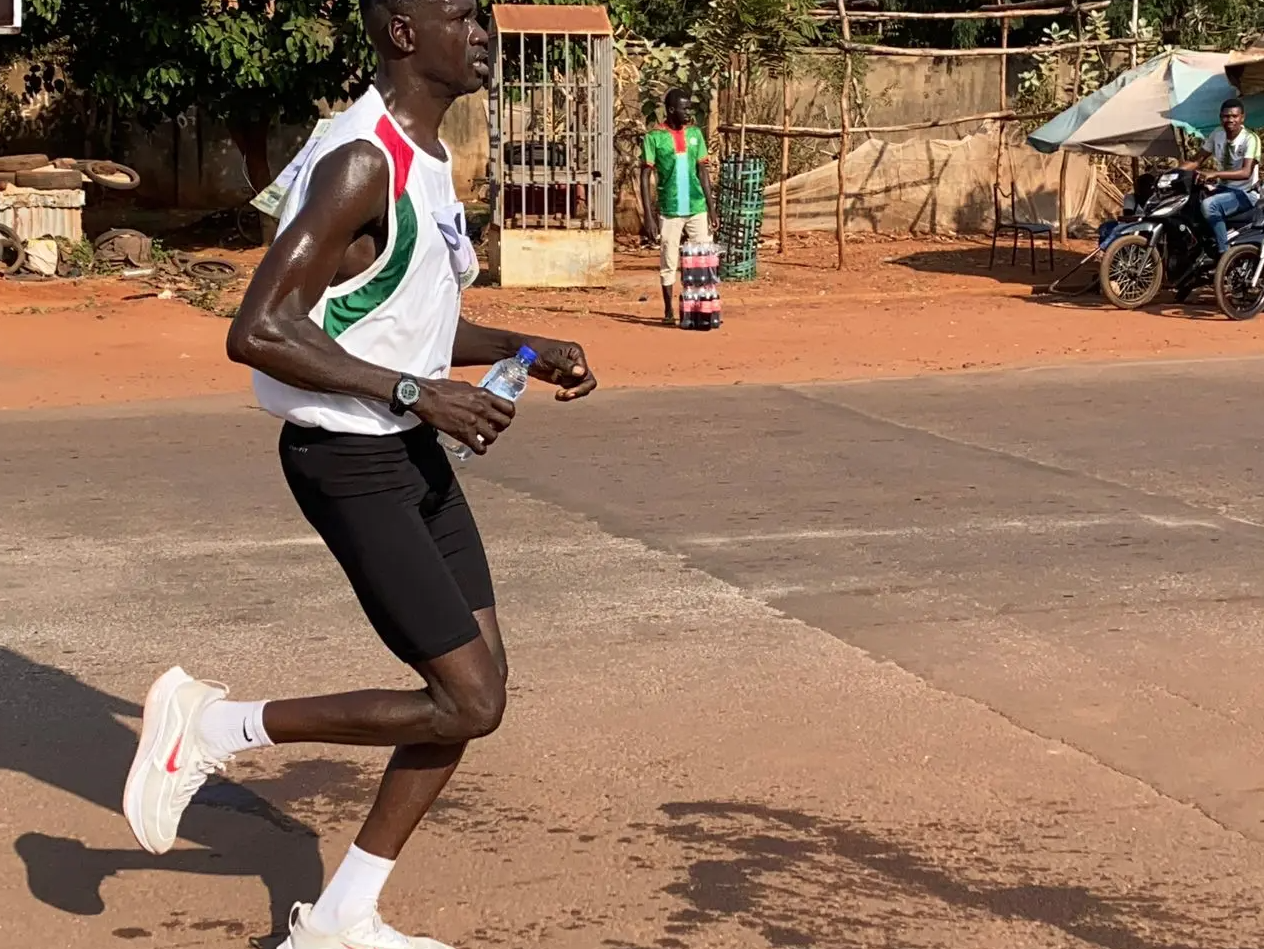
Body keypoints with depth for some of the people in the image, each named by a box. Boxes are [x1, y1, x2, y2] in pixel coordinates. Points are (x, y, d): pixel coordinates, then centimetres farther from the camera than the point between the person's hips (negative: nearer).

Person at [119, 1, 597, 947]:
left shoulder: (430, 157, 10)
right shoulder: (364, 164, -21)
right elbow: (258, 332, -27)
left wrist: (527, 350, 9)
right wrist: (417, 393, -27)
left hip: (411, 449, 10)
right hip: (349, 461, -10)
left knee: (480, 683, 9)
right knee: (468, 703, -8)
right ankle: (211, 725, 6)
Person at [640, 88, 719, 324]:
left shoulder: (695, 134, 7)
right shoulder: (655, 137, -5)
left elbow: (702, 172, 11)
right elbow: (645, 177, -5)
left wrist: (711, 208, 6)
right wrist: (649, 216, -11)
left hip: (697, 208, 3)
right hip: (670, 210, -3)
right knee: (669, 263, 3)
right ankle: (668, 311, 13)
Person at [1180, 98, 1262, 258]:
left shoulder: (1250, 139, -17)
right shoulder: (1217, 135, 2)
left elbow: (1246, 173, -28)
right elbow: (1197, 162, 4)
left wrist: (1215, 174, -40)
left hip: (1245, 193, -7)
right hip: (1223, 189, 7)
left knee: (1208, 205, -32)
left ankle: (1224, 253, -28)